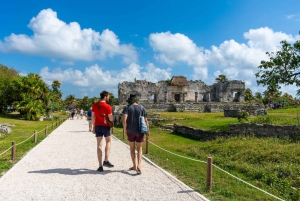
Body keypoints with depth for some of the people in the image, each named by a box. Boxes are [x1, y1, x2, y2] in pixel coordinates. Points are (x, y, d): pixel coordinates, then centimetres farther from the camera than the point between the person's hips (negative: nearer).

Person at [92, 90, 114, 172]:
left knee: (99, 145, 6)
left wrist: (93, 127, 14)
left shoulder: (94, 105, 3)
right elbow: (111, 119, -11)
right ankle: (106, 160, 7)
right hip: (105, 126, -4)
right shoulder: (108, 106, -13)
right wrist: (112, 116, 11)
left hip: (97, 126, 4)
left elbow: (93, 117, 7)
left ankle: (100, 166, 7)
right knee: (108, 142, 18)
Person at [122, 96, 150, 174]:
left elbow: (124, 120, -16)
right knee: (140, 148, 10)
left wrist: (124, 129, -3)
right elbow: (146, 120, -1)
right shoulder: (142, 108, 2)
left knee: (132, 148, 15)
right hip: (139, 130, 0)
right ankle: (138, 165, -7)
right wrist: (148, 130, 6)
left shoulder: (127, 108, -2)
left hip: (130, 131, 0)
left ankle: (134, 166, 22)